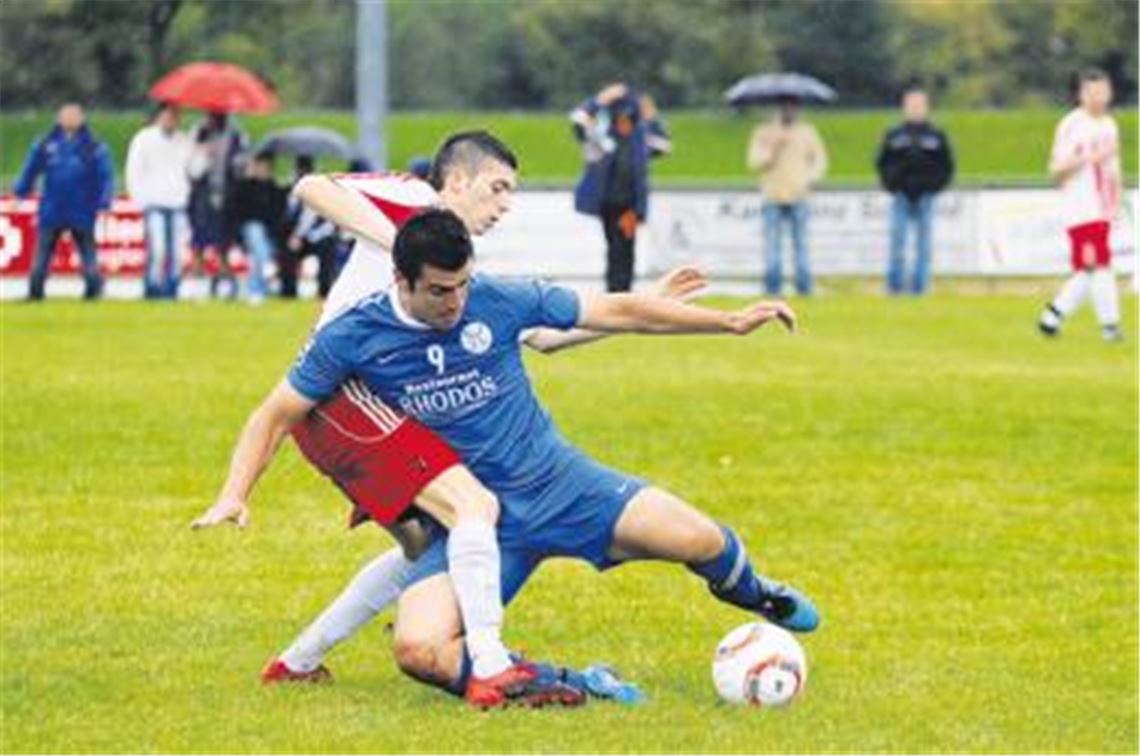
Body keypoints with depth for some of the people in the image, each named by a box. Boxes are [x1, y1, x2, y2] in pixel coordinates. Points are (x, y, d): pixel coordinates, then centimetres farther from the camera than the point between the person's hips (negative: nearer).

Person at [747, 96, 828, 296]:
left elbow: (820, 158, 14)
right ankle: (772, 286, -2)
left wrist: (812, 179, -1)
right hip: (773, 197, 0)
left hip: (798, 197, 0)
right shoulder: (764, 133, 6)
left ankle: (804, 286, -2)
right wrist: (773, 149, -16)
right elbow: (754, 161, -2)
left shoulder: (807, 132, 10)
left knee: (800, 243, -3)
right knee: (772, 244, -5)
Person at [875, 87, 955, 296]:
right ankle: (895, 284, -2)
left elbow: (947, 166, 10)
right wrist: (891, 184, -2)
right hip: (901, 198, 0)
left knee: (923, 245, 0)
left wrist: (937, 185, -3)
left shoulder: (936, 136, 8)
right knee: (897, 241, -5)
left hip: (925, 198, 0)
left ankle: (919, 286, 3)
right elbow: (882, 163, 12)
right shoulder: (894, 136, 8)